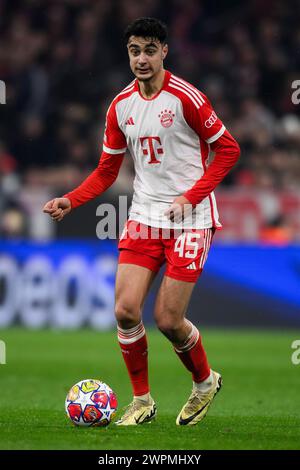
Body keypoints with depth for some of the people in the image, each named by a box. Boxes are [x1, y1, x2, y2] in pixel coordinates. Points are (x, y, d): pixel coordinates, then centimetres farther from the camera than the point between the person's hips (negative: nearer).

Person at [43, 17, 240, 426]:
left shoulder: (185, 97, -11)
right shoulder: (121, 106, 6)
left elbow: (228, 149, -6)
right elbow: (107, 171, 13)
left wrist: (190, 196, -14)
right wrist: (70, 201, -3)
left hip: (189, 220, -5)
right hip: (144, 218, 5)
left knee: (168, 320, -7)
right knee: (125, 309, -7)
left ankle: (205, 382, 22)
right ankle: (142, 400, 11)